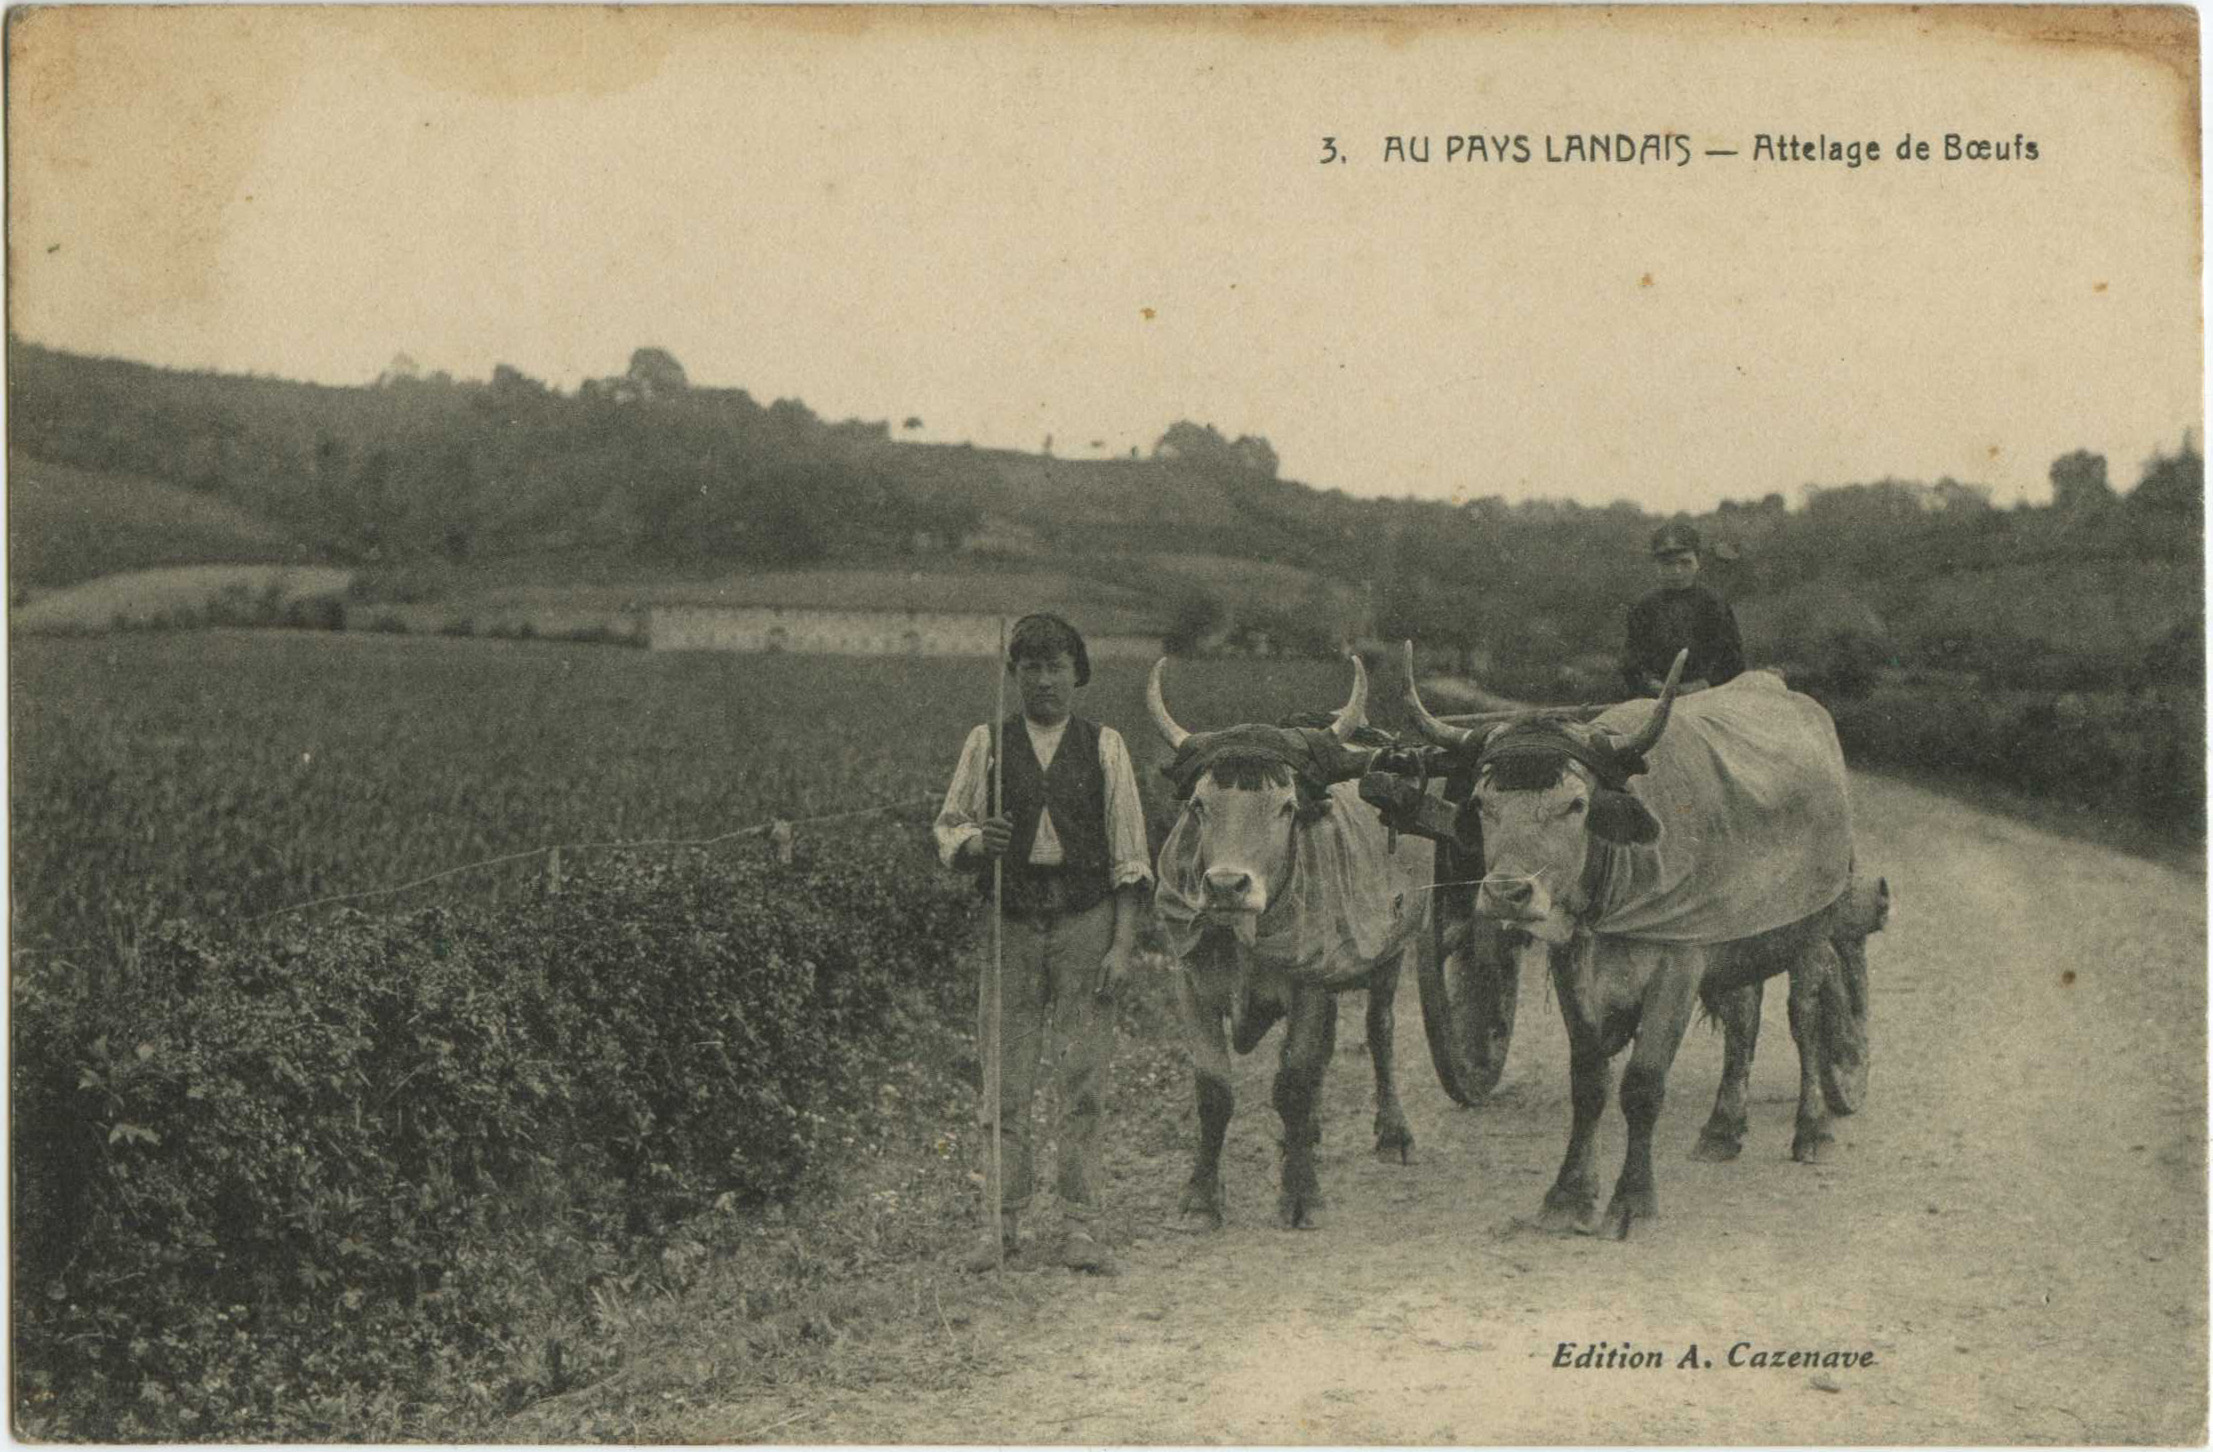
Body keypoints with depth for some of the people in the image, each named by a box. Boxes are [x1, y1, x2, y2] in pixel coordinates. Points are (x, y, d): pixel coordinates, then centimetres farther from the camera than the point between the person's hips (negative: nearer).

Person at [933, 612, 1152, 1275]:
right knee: (1005, 1078, 0)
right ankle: (1002, 1220, 8)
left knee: (1083, 1078, -1)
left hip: (1087, 920, 0)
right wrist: (977, 842, -13)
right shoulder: (987, 743, 9)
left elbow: (1129, 854, 6)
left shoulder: (1104, 745, 8)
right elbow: (948, 828, 10)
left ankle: (1078, 1228, 5)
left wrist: (1122, 944, -2)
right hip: (1011, 920, 1)